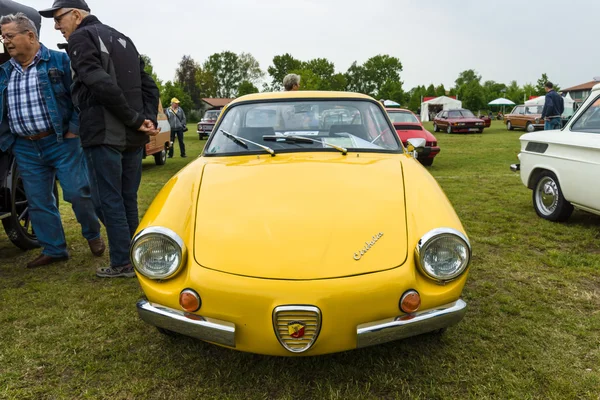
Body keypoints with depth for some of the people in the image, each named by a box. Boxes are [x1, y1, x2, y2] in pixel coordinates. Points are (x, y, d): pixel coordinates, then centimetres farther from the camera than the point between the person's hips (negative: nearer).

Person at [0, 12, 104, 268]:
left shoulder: (60, 61, -2)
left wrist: (74, 130, -12)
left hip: (62, 142, -5)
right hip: (25, 149, 6)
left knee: (78, 192, -4)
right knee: (38, 202, 7)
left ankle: (92, 235, 21)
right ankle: (53, 250, 19)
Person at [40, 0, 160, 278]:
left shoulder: (81, 38, -4)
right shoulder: (122, 39, 20)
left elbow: (103, 85, -20)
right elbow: (149, 86, 13)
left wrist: (135, 120, -14)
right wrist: (148, 120, 3)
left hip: (104, 135, -7)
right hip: (133, 137, 8)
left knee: (109, 201, 1)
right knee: (128, 200, 14)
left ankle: (122, 263, 7)